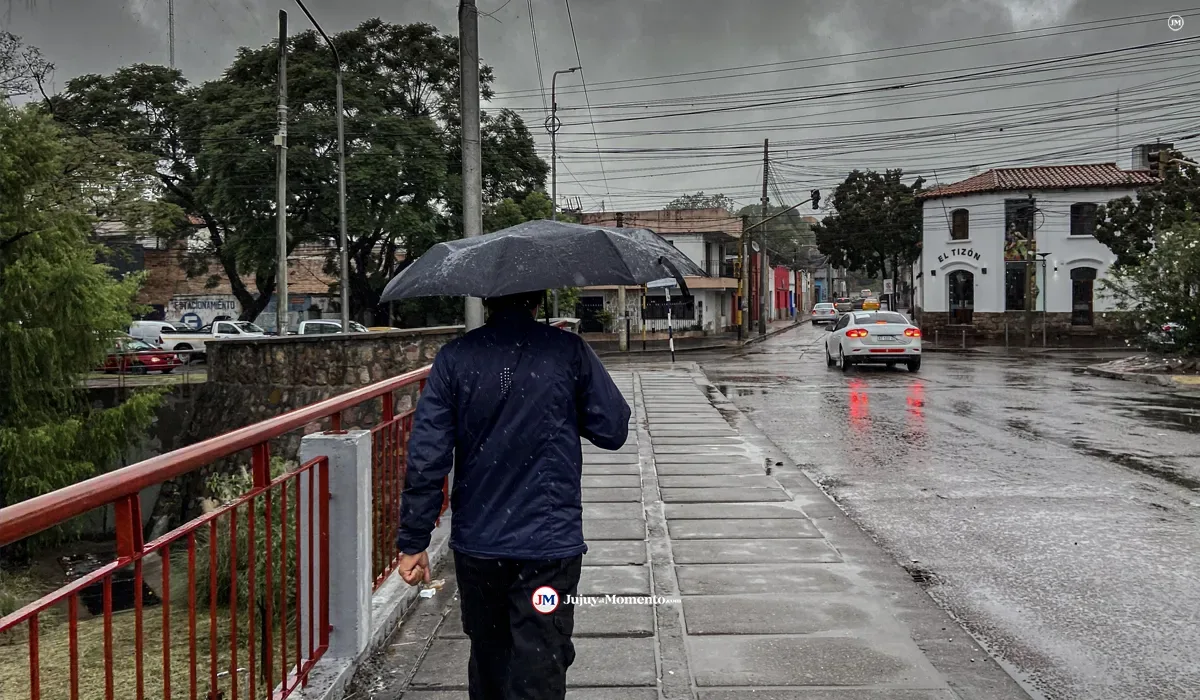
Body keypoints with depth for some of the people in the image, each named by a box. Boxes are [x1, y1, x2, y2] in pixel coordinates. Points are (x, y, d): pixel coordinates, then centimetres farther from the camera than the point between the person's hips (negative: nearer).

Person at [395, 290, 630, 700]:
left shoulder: (454, 358, -4)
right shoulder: (569, 351, -7)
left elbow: (425, 458, -6)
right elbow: (613, 432, -3)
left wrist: (413, 542, 0)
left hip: (476, 543, 3)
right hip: (549, 543, -2)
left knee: (488, 662, 21)